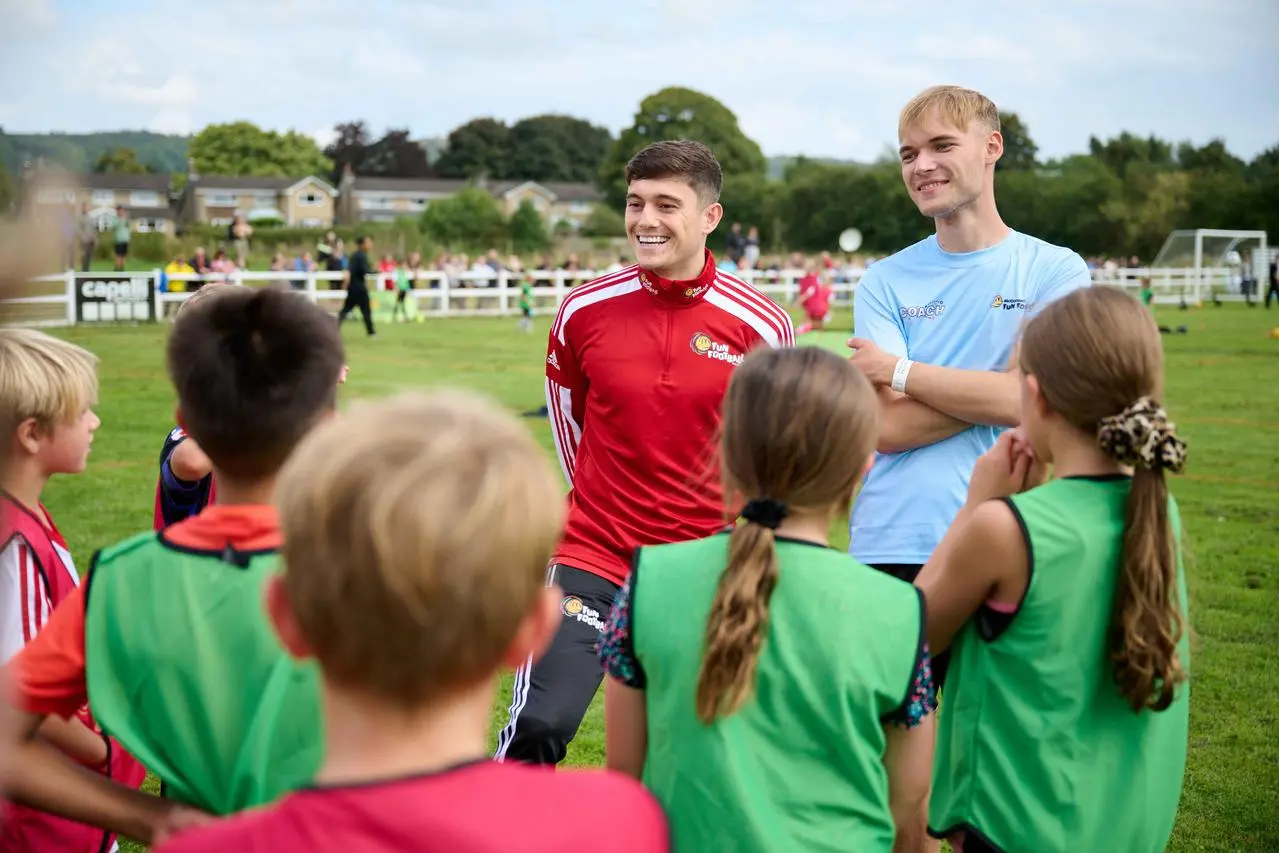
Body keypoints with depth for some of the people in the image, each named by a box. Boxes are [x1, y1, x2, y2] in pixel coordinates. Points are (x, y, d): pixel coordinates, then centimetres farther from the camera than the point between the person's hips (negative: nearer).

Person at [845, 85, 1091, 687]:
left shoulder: (1055, 271, 3)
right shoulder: (884, 282, 7)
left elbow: (1035, 398, -11)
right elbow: (887, 427, -4)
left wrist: (899, 369, -5)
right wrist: (996, 392, -10)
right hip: (890, 551, 1)